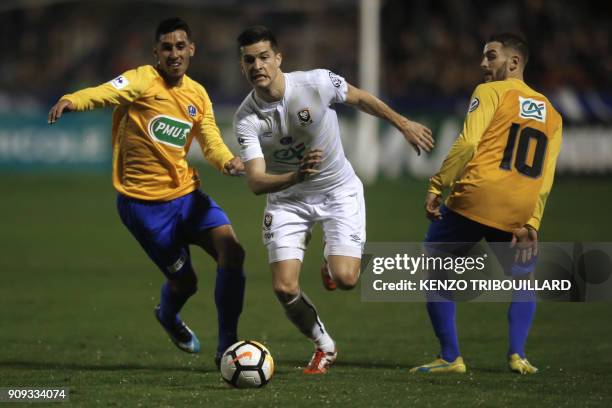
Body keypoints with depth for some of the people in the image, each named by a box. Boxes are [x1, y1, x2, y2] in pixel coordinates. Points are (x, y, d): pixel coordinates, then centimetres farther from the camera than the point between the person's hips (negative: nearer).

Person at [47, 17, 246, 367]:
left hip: (186, 193, 5)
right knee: (184, 280, 1)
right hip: (144, 203, -5)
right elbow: (107, 93, -30)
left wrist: (228, 161, -17)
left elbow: (211, 142, 7)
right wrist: (72, 101, -53)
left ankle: (227, 347, 0)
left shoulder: (198, 95, 8)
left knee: (233, 253, -13)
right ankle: (169, 316, 40)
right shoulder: (143, 81, -12)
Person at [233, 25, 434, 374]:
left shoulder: (316, 83, -22)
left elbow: (359, 98, -1)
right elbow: (256, 182, -27)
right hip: (287, 198, 1)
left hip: (339, 191, -1)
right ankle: (324, 347, 18)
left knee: (345, 279, -18)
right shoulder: (246, 119, -19)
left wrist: (404, 124, 8)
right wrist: (297, 176, -46)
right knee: (285, 289, -11)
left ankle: (333, 266, 23)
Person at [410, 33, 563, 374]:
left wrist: (437, 186, -9)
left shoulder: (491, 92, 3)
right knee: (523, 281, 26)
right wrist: (530, 225, 11)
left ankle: (451, 357, 2)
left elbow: (467, 144, -11)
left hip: (474, 198, -5)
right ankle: (518, 354, 6)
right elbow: (545, 179, 14)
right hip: (519, 213, 5)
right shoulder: (551, 114, 20)